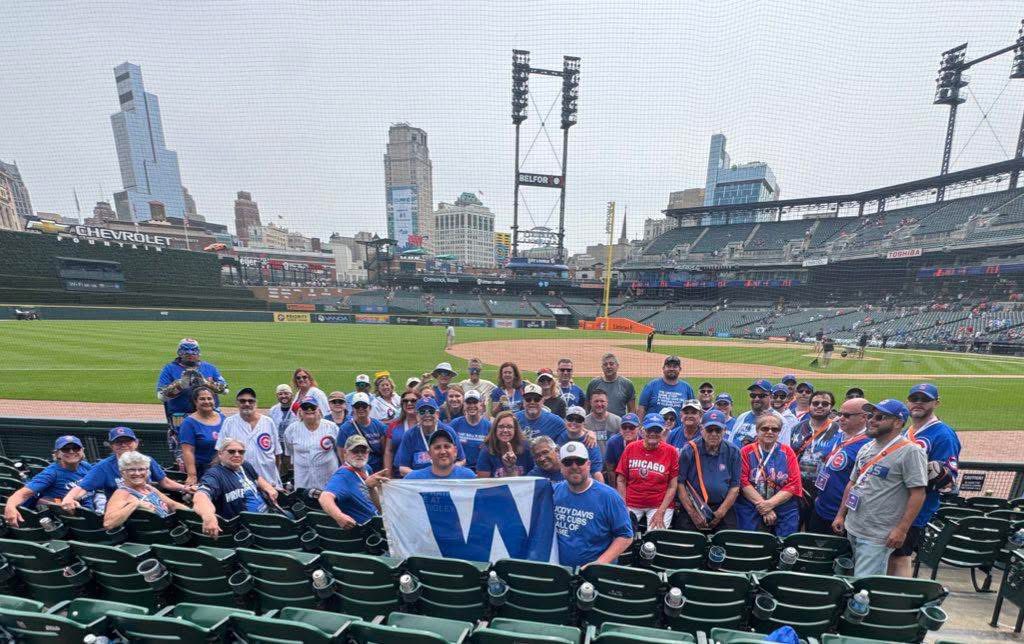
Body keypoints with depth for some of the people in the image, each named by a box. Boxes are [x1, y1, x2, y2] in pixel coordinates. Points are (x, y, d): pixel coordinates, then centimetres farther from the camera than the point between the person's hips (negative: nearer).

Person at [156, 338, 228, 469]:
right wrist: (181, 383, -14)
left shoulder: (209, 368, 15)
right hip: (181, 417, -2)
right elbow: (161, 395, -2)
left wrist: (206, 383, -9)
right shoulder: (169, 369, 8)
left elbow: (225, 388, 6)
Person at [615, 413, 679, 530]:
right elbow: (621, 481, 3)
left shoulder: (671, 451, -3)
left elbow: (672, 486, -3)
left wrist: (661, 512, -9)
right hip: (631, 505, 1)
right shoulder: (630, 448, 0)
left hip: (660, 506, -1)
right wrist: (623, 507, -4)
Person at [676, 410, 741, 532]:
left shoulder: (733, 452, 5)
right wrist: (692, 513, -10)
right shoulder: (689, 450, -3)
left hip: (722, 507, 2)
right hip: (692, 507, -1)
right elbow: (680, 483, -4)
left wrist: (721, 513, -5)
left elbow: (735, 486, 4)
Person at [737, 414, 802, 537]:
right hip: (750, 513, -1)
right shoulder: (746, 452, 2)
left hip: (784, 513, 1)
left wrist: (770, 503, -13)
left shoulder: (787, 452, 6)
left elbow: (794, 484, -2)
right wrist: (764, 507, -14)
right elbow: (743, 482, -6)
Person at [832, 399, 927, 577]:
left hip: (878, 536, -7)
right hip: (852, 529, 8)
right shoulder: (866, 448, 13)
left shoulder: (910, 451, -11)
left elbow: (918, 494, -15)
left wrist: (902, 529, -19)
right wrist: (840, 515, 15)